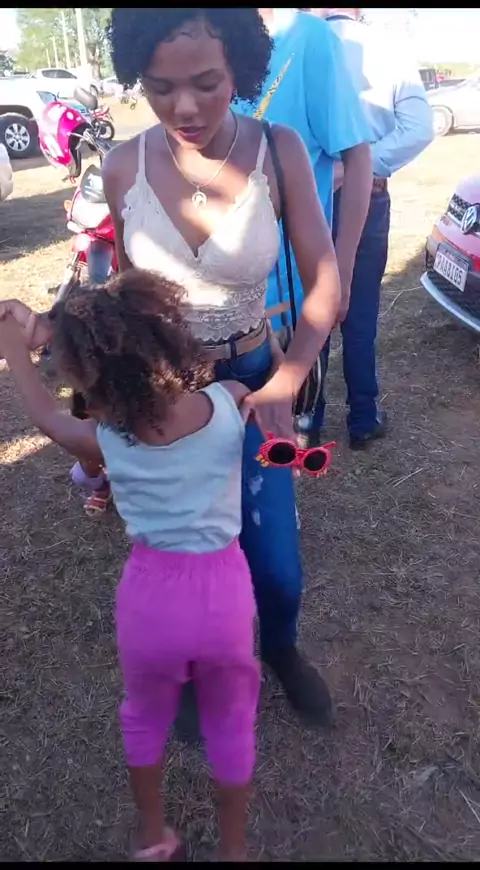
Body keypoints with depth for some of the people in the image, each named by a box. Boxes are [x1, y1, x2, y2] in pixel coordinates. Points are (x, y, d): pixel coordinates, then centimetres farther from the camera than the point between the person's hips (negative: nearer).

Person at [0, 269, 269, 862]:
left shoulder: (108, 442, -18)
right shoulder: (231, 403, -15)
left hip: (152, 593, 0)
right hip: (223, 590, 1)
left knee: (145, 716, 29)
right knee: (231, 724, 24)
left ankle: (153, 838, 51)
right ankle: (232, 848, 44)